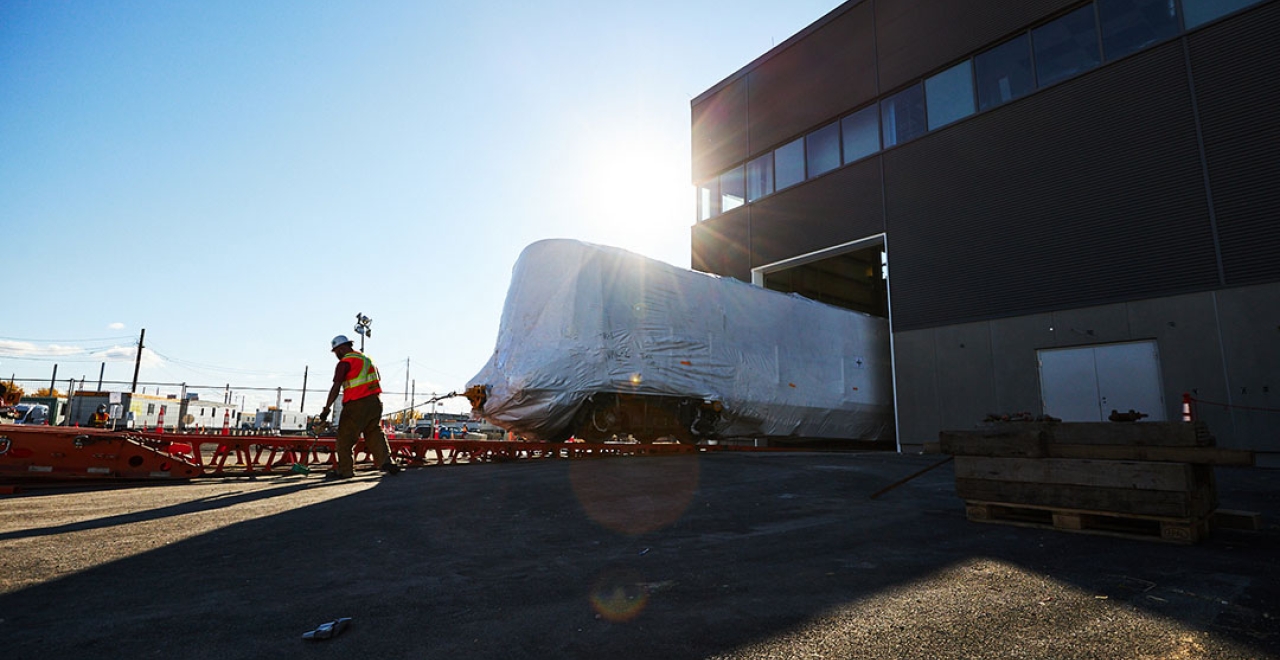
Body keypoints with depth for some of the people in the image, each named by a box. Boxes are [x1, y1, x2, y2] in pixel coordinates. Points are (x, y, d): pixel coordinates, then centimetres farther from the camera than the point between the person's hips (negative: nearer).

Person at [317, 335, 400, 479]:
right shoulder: (366, 358, 18)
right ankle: (386, 461, 1)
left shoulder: (345, 362, -6)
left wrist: (326, 408, -12)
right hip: (375, 401, 7)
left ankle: (344, 470, 8)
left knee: (345, 437, 4)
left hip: (356, 405, -7)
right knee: (374, 433, 11)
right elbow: (376, 379, 21)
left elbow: (336, 388, -13)